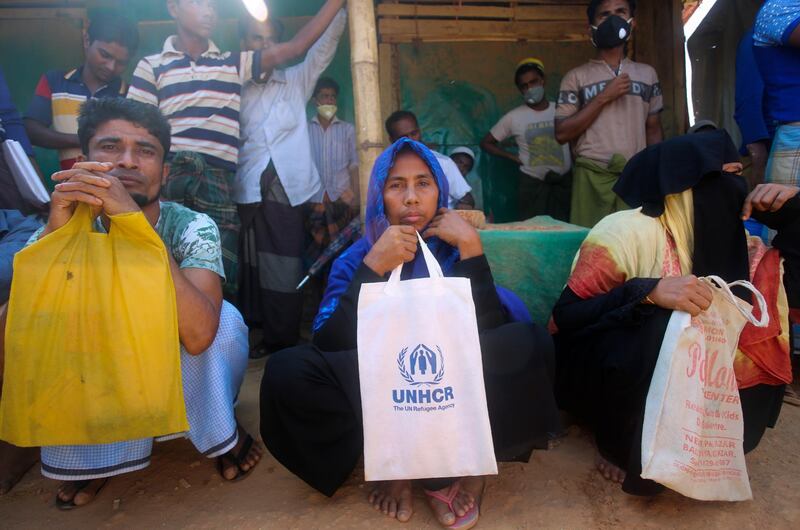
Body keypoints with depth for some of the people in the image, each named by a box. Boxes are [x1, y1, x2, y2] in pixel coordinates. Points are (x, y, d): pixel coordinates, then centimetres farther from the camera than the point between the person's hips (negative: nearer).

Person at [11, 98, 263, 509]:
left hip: (189, 378, -2)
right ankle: (89, 458, 2)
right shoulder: (62, 233, -16)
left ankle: (222, 432, 0)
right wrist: (55, 231, -39)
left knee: (225, 319, -30)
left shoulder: (192, 228, -23)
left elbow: (198, 335, -40)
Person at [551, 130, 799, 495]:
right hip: (614, 373, -6)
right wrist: (648, 292, -41)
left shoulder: (728, 237, 0)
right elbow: (563, 317, -28)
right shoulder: (629, 231, -23)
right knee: (666, 328, -35)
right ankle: (625, 449, -7)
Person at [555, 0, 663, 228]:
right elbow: (562, 134, -2)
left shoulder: (647, 74, 17)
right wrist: (603, 97, -6)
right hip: (593, 177, -2)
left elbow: (653, 131, 18)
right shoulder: (576, 76, 7)